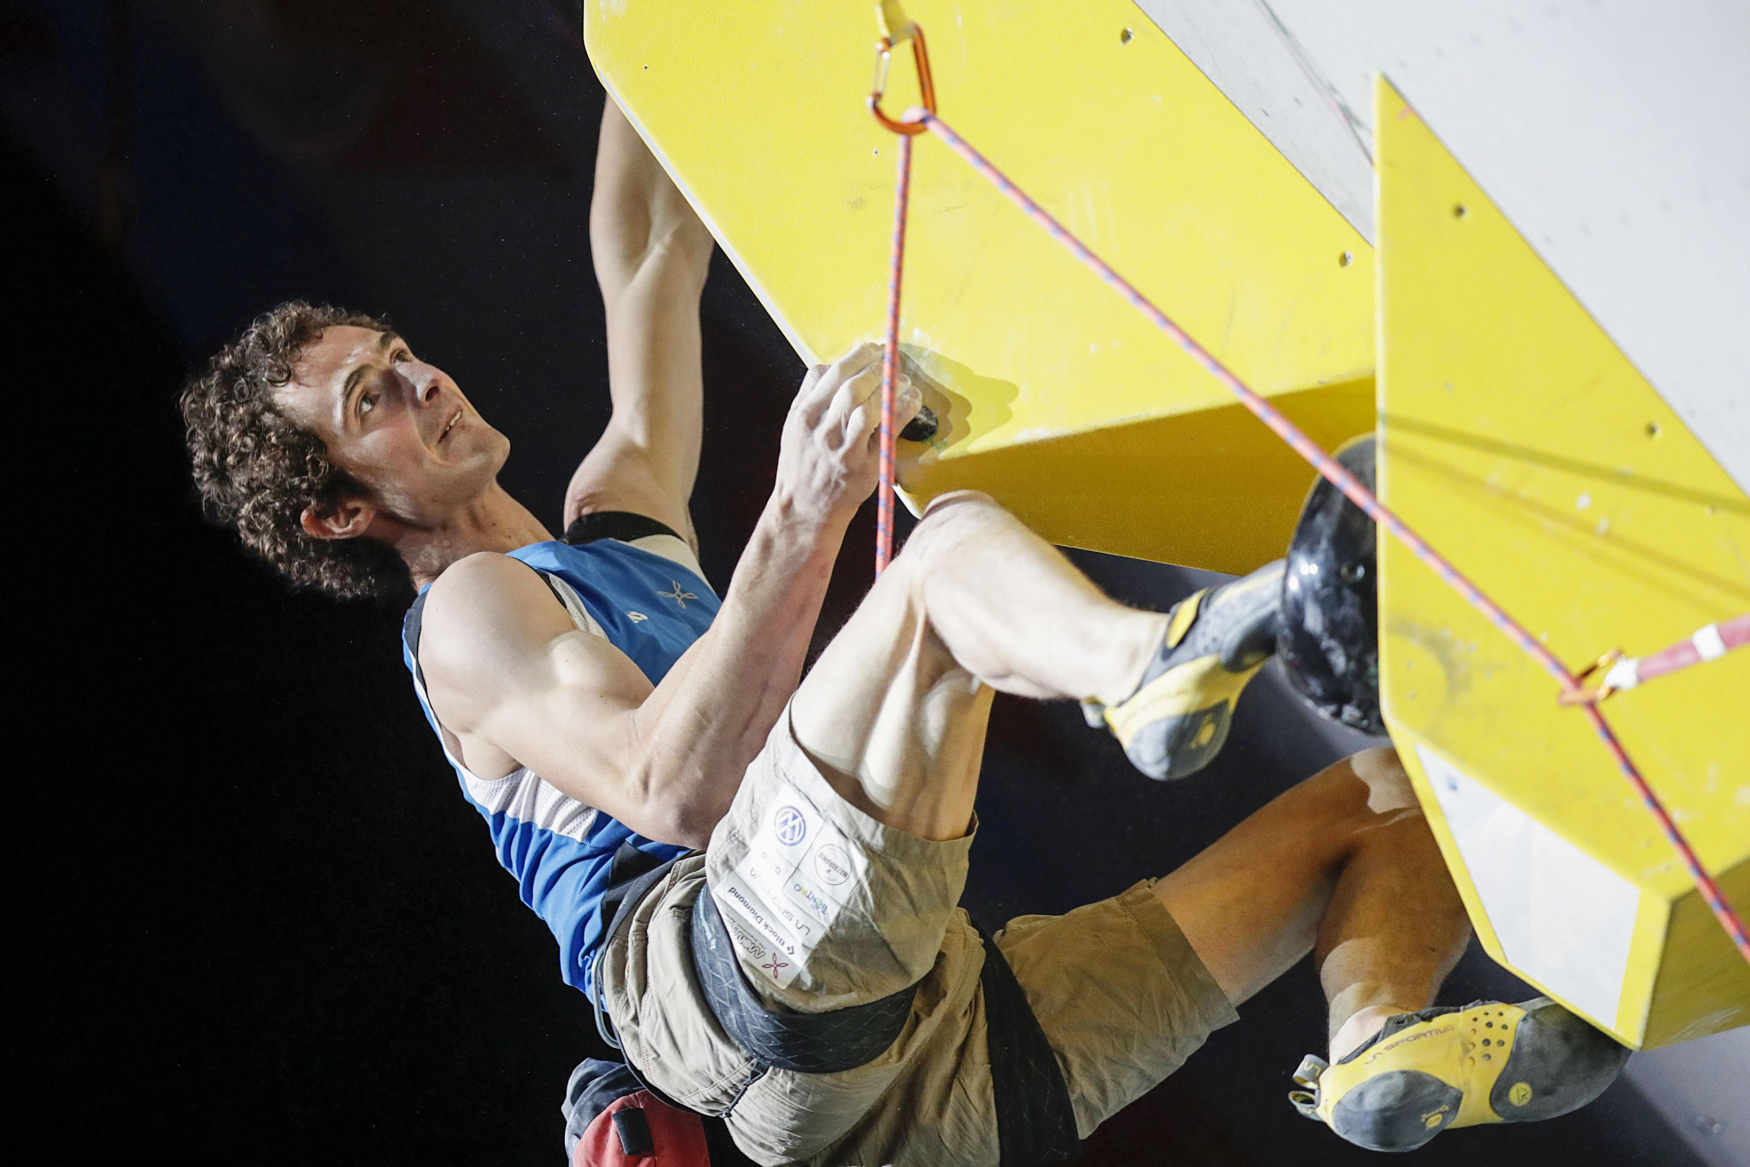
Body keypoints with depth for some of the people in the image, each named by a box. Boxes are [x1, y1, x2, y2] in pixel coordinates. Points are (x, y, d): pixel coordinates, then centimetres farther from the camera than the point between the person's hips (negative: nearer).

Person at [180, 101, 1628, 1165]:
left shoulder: (618, 523, 34)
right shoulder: (472, 616, 9)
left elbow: (652, 258, 36)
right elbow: (668, 792, -10)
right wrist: (799, 523, -20)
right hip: (728, 973, -8)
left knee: (1401, 785, 5)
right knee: (952, 544, -27)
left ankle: (1377, 1036, -26)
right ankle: (1153, 661, -59)